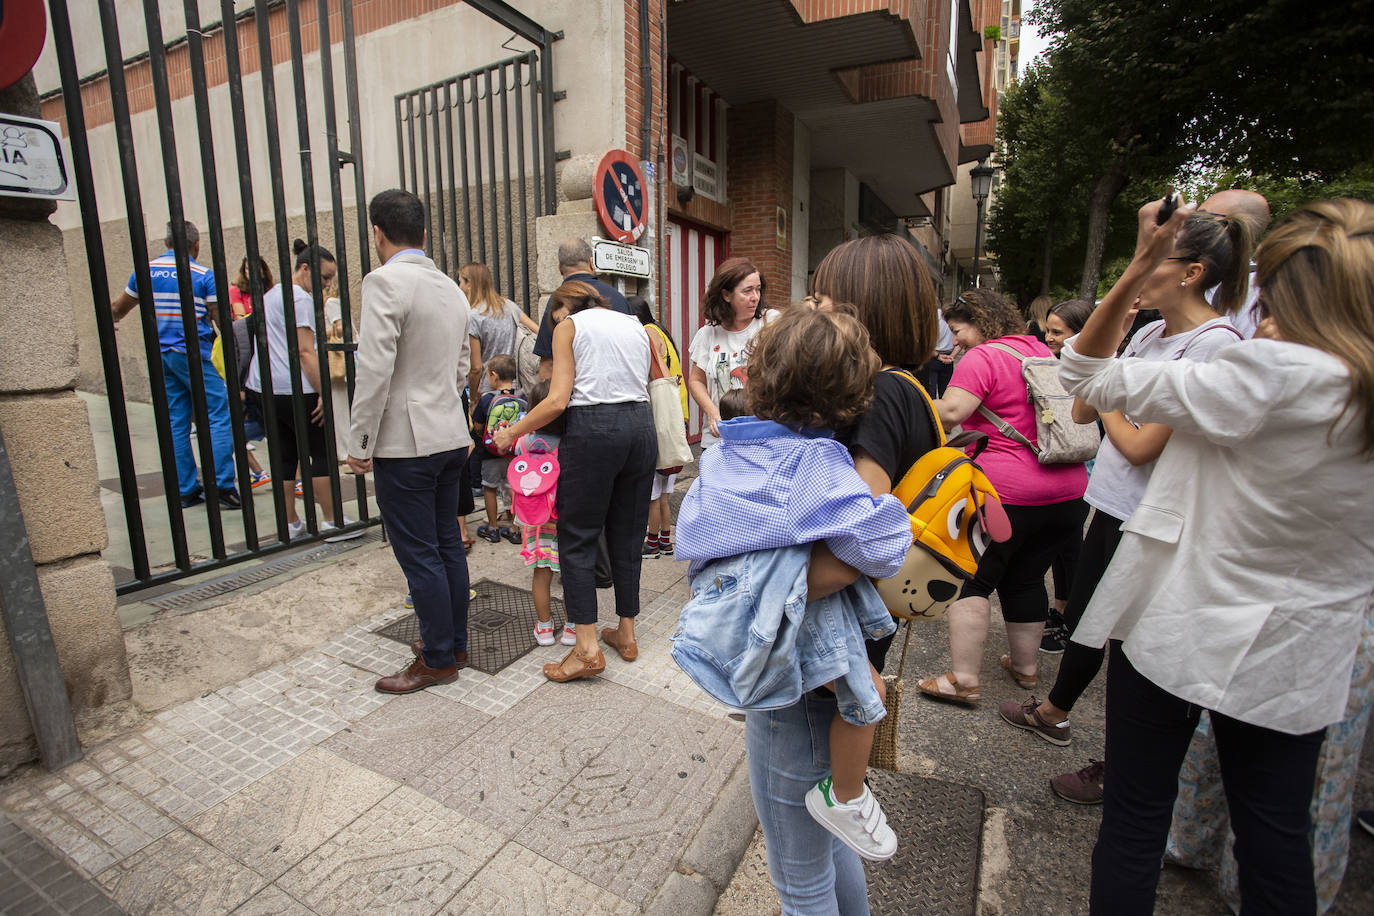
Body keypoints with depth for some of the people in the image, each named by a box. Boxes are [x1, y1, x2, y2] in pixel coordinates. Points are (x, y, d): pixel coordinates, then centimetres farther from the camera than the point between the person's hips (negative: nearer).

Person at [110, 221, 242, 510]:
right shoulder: (204, 274, -7)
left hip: (160, 355, 5)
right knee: (218, 418, -3)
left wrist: (111, 315, 43)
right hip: (193, 355, -5)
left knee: (176, 425, 9)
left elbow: (118, 309, 21)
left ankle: (186, 490, 13)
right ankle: (223, 486, -10)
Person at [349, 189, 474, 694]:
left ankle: (438, 660, 15)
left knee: (419, 555, 2)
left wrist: (359, 443, -11)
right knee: (448, 544, 16)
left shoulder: (385, 281, -13)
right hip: (451, 437, 8)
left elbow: (375, 371, -18)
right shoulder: (452, 288, 12)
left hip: (404, 443, -8)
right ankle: (455, 642, 29)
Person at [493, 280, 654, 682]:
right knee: (627, 537, 14)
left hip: (593, 429, -6)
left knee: (577, 539, 3)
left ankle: (587, 648, 2)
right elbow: (647, 387, 12)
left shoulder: (570, 325, 3)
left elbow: (558, 400, -7)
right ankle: (626, 635, 24)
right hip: (641, 426, 6)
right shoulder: (635, 325, 20)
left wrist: (511, 433, 3)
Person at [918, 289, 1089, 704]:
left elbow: (949, 413, -22)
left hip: (1006, 494, -8)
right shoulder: (1042, 351, 15)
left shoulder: (982, 358, -11)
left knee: (973, 579, 3)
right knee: (1027, 578, 20)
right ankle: (1025, 666, 34)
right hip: (1069, 490, 8)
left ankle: (964, 680, 5)